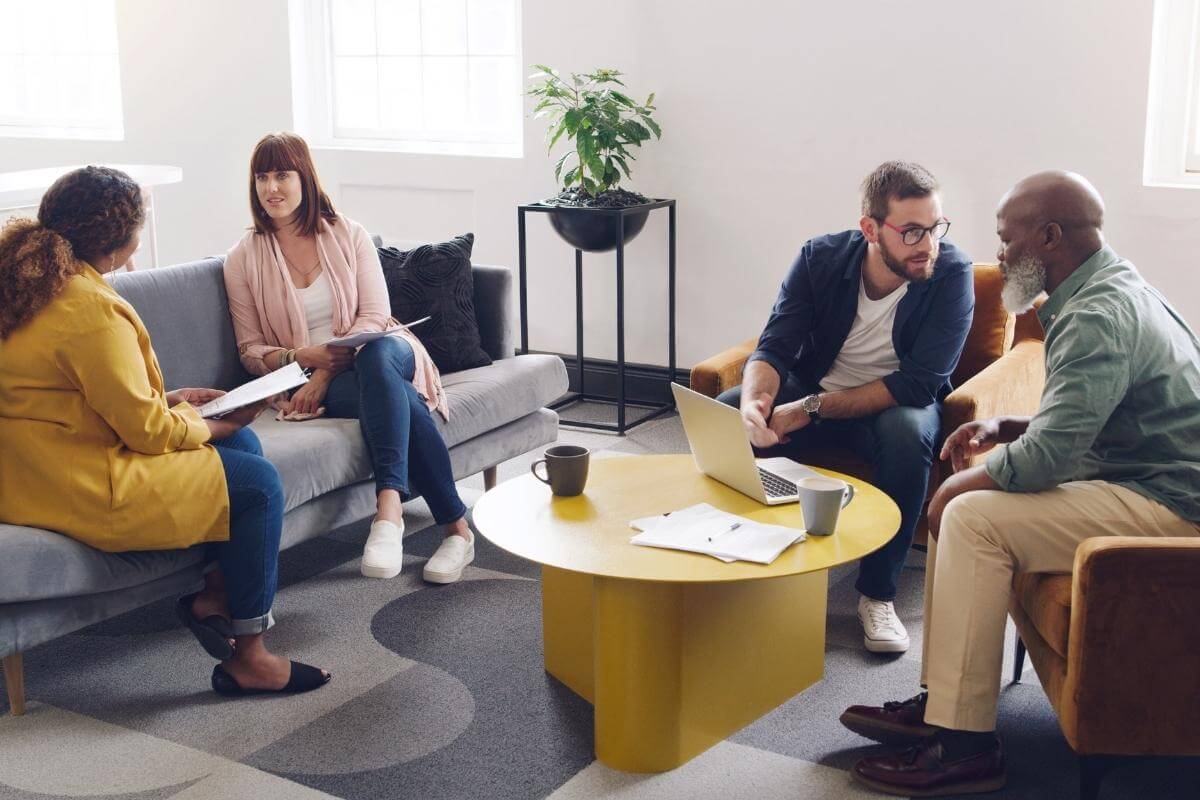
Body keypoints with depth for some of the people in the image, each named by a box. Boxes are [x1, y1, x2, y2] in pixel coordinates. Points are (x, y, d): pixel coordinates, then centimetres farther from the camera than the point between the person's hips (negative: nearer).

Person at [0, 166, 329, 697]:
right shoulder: (92, 309, -24)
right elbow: (148, 430, -19)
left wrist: (169, 400, 12)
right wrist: (211, 426, 0)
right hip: (80, 492, -11)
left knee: (242, 447, 14)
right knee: (259, 483, -7)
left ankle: (215, 595, 16)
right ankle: (248, 659, 2)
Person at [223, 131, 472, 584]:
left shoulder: (349, 236, 6)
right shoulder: (244, 259, 6)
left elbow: (374, 317, -3)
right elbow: (250, 350, 6)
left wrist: (325, 373, -18)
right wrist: (302, 356, -18)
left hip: (383, 355, 1)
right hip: (310, 381, -1)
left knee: (375, 358, -40)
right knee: (401, 403, -35)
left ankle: (389, 508, -52)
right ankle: (456, 526, -37)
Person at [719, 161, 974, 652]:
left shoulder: (951, 273, -21)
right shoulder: (821, 258, -13)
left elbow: (919, 383, -25)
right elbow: (775, 346, -16)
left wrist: (812, 410, -29)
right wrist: (754, 399, -40)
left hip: (895, 403, -2)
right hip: (813, 388, 2)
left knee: (909, 432, -37)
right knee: (723, 412, -22)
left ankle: (877, 592, -21)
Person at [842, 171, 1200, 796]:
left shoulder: (1099, 316, -21)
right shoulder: (1110, 290, 13)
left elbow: (1044, 457, -27)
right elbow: (1080, 420, 23)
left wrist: (960, 484, -9)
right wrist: (1004, 428, 8)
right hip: (1149, 482, 11)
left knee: (973, 516, -21)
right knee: (961, 503, 6)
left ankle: (965, 746, -16)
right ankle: (940, 702, 7)